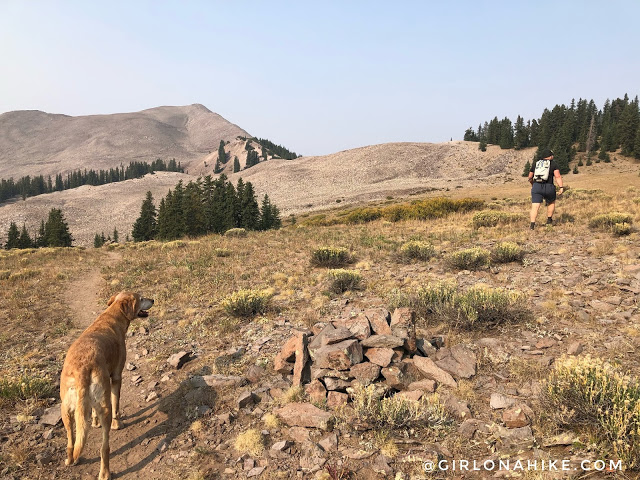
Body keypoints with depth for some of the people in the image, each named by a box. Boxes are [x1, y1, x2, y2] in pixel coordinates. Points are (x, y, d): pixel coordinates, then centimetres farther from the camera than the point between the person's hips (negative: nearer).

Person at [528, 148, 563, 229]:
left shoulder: (535, 164, 12)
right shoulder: (554, 164, 3)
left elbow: (530, 178, 16)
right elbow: (558, 176, -9)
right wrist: (561, 187, -11)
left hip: (536, 187, 1)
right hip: (549, 188, -1)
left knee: (535, 207, -4)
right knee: (551, 203, 25)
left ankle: (532, 224, -18)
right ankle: (549, 220, 31)